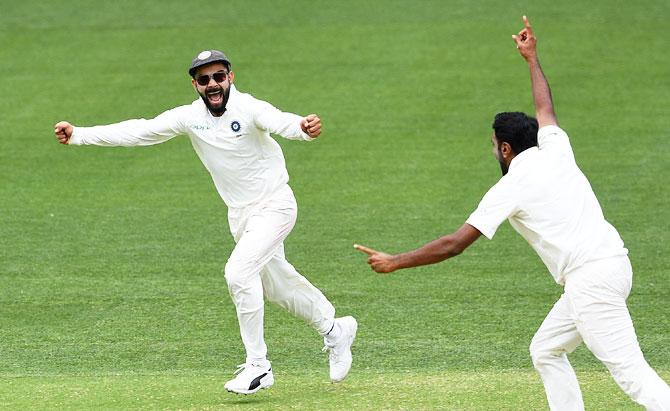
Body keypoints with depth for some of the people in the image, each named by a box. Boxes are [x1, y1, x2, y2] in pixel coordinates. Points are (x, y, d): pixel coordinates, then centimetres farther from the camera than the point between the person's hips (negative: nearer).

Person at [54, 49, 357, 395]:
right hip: (240, 214, 7)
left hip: (273, 206, -7)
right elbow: (139, 131, -9)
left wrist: (304, 127, -67)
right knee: (275, 283, 19)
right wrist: (78, 135, -16)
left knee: (239, 272, -22)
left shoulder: (248, 108, -22)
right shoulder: (190, 117, -7)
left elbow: (281, 123, -42)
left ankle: (258, 367, -12)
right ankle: (335, 330, 43)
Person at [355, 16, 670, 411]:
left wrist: (395, 262, 3)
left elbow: (454, 244, -5)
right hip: (614, 264, 8)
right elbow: (545, 108, 37)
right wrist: (532, 58, 50)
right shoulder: (556, 149, 14)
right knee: (546, 351, 20)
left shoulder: (510, 189, -3)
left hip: (590, 279, -8)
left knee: (629, 370, -15)